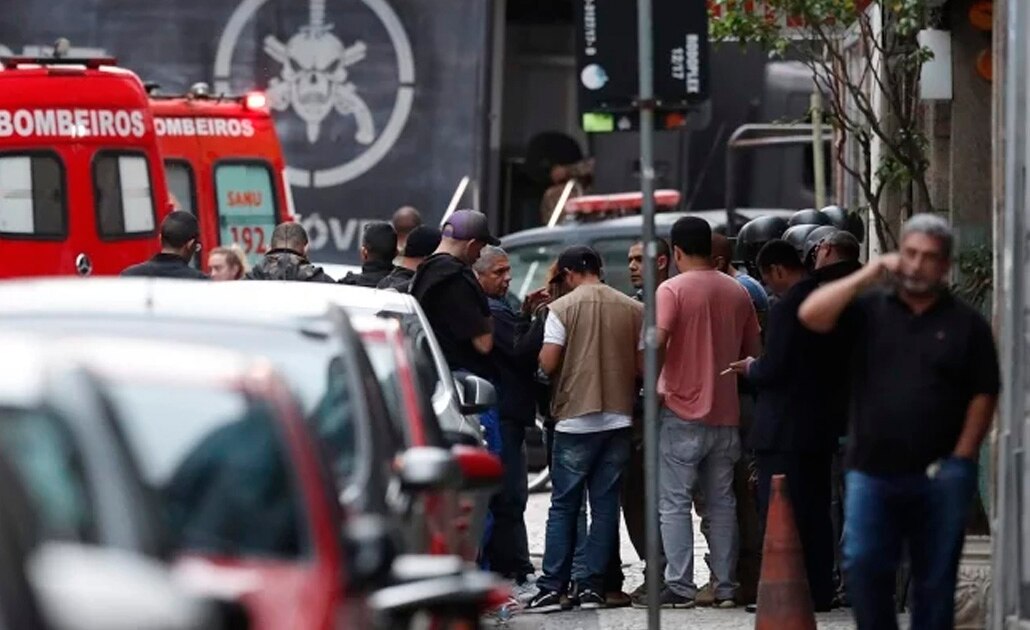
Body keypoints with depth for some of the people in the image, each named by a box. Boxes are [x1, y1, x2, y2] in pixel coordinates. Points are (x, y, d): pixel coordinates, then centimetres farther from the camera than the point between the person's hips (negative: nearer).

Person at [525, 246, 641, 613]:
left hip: (575, 418, -3)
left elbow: (547, 363, -11)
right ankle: (593, 587, 4)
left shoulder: (563, 308, -7)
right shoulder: (633, 310, 3)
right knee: (605, 506, 6)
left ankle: (552, 588, -1)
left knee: (564, 507, 3)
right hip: (619, 418, 3)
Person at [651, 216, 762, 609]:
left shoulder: (673, 290, -9)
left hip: (682, 413, -5)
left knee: (675, 504, -1)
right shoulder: (737, 293, 8)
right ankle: (725, 587, 9)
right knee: (722, 504, 10)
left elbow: (657, 342, -22)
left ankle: (679, 587, -6)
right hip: (726, 415, 5)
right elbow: (754, 352, 12)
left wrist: (653, 384, -8)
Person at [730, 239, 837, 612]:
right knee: (815, 513, 12)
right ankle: (819, 591, 14)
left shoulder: (787, 308, -17)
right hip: (820, 429, 9)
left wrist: (750, 368, 1)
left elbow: (772, 369, -20)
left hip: (784, 431, -9)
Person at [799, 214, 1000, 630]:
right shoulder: (870, 308, 7)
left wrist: (961, 457, -6)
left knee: (936, 578, 3)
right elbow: (811, 315, -8)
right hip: (873, 470, 1)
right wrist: (866, 276, -8)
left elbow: (984, 395, 3)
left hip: (940, 475, -1)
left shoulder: (966, 323, 5)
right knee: (862, 564, -7)